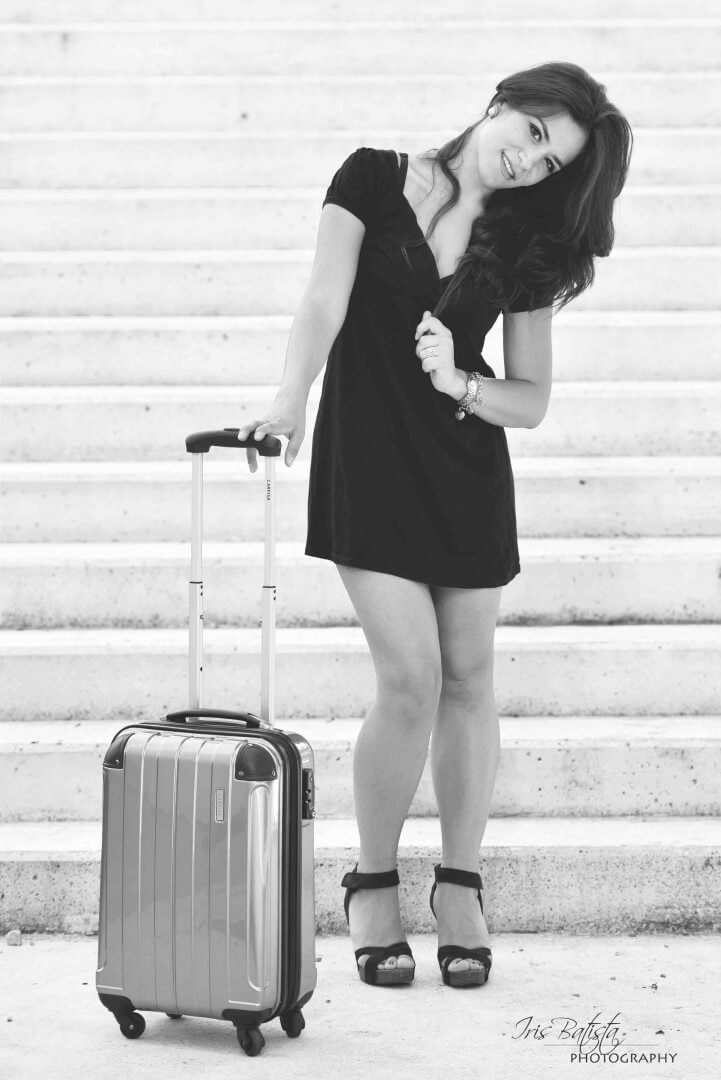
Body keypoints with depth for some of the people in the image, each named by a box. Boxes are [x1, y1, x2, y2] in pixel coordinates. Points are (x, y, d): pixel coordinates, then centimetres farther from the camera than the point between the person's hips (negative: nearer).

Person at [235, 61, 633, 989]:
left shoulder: (524, 247, 5)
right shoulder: (374, 178, -2)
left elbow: (532, 400, 3)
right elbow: (323, 306, -12)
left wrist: (458, 383, -16)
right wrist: (289, 401, -28)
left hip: (467, 471, 3)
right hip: (366, 462, -3)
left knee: (467, 677, 2)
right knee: (411, 677, -12)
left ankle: (460, 889, 17)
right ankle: (372, 886, 8)